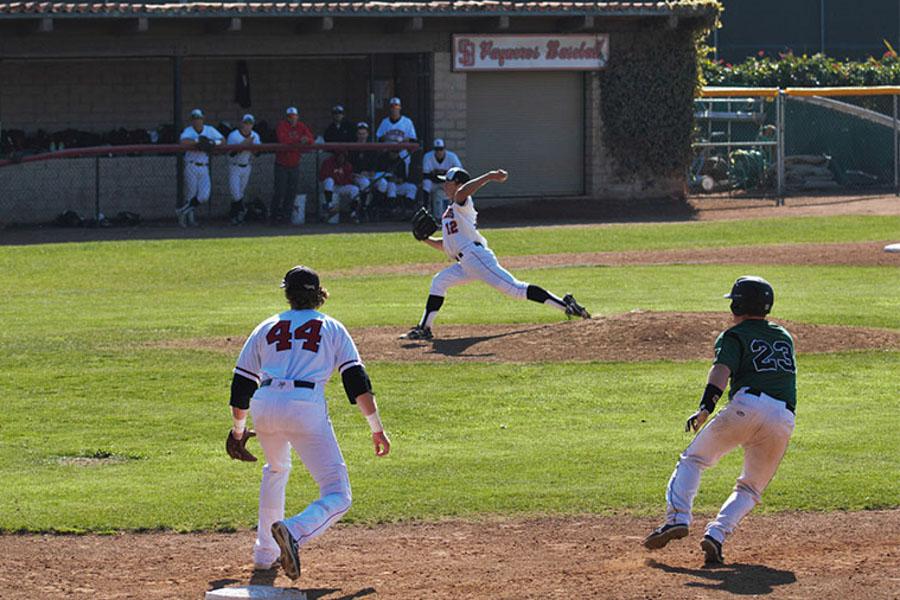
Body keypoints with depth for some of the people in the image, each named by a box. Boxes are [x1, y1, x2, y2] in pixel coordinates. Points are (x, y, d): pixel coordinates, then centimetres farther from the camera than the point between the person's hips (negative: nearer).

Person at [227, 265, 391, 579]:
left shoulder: (267, 328, 23)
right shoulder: (331, 328, 18)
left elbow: (241, 385, 23)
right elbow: (357, 382, 6)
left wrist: (238, 429, 38)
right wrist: (377, 428, 7)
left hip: (264, 405, 4)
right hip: (306, 408, -4)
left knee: (276, 469, 35)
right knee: (337, 497, -3)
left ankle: (265, 553, 33)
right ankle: (294, 532, -34)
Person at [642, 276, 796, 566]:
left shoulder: (734, 336, 11)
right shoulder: (784, 337, 29)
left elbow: (722, 370, -7)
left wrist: (705, 408, -20)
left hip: (748, 405, -4)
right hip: (784, 419, 4)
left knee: (693, 459, 13)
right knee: (751, 488, 15)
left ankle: (678, 517, -6)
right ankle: (717, 534, -7)